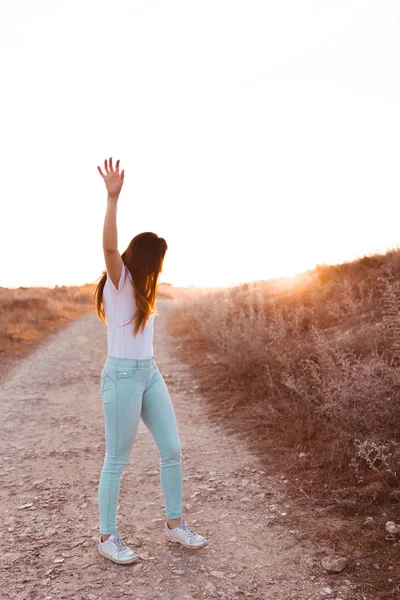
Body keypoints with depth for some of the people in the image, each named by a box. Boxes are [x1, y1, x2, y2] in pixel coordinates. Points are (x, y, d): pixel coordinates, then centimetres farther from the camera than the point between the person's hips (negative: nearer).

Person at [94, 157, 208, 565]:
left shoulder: (139, 286, 13)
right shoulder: (118, 280, -10)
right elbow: (109, 246, -28)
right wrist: (112, 197, -34)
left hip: (150, 373, 8)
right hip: (122, 376, -8)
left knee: (171, 448, 9)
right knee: (117, 461, 4)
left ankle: (174, 525, 25)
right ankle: (107, 537, 21)